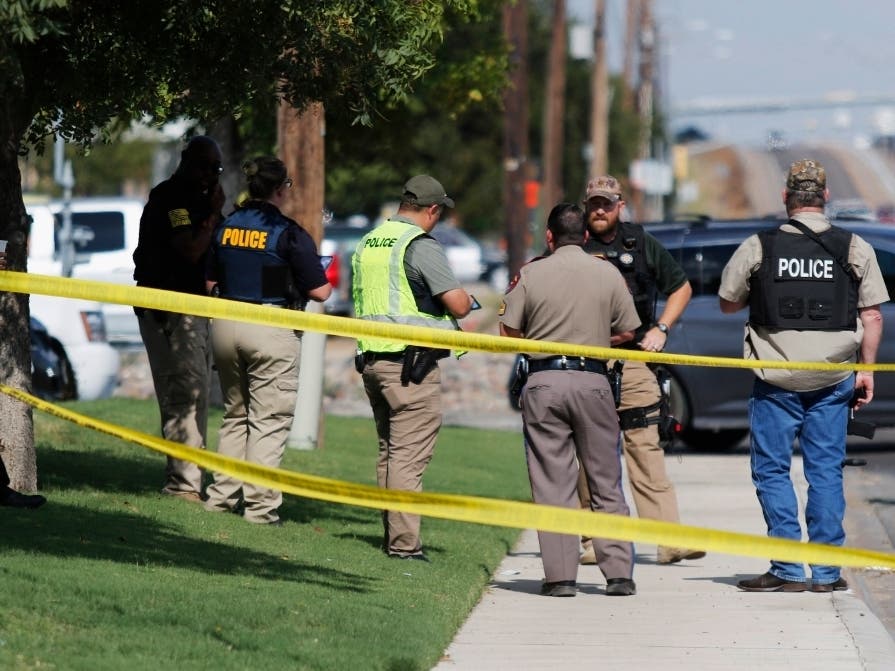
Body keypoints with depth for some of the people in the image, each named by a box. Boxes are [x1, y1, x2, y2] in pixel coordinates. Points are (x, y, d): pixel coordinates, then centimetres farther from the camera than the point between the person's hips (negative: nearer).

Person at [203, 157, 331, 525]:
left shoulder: (225, 227, 6)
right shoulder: (289, 234, -11)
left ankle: (221, 495, 16)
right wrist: (327, 277, 12)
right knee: (269, 421, -1)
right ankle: (260, 505, -4)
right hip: (271, 329, -6)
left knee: (234, 414, 18)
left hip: (225, 325, 6)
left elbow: (210, 282, 13)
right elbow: (320, 291, -9)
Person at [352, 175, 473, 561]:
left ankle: (392, 536, 19)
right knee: (409, 454, -7)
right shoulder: (420, 246, -12)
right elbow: (458, 305, -16)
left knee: (388, 450, 16)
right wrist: (466, 299, 8)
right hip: (412, 361, -8)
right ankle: (404, 544, -9)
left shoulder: (367, 243, 14)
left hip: (372, 357, 8)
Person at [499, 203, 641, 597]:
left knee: (552, 484, 3)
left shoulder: (531, 274, 0)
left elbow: (509, 332, 1)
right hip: (592, 381, 1)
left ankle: (560, 577, 0)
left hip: (543, 383, -1)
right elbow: (626, 332, 8)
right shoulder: (608, 274, 3)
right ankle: (619, 574, 5)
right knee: (606, 483, 8)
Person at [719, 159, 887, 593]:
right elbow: (872, 316, 1)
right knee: (826, 471, 7)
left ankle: (788, 569, 2)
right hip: (833, 378, 2)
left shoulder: (757, 248, -3)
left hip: (776, 378, -2)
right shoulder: (855, 250, 0)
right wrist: (866, 370, 8)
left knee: (772, 470, 6)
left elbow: (727, 303, 9)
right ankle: (826, 572, 7)